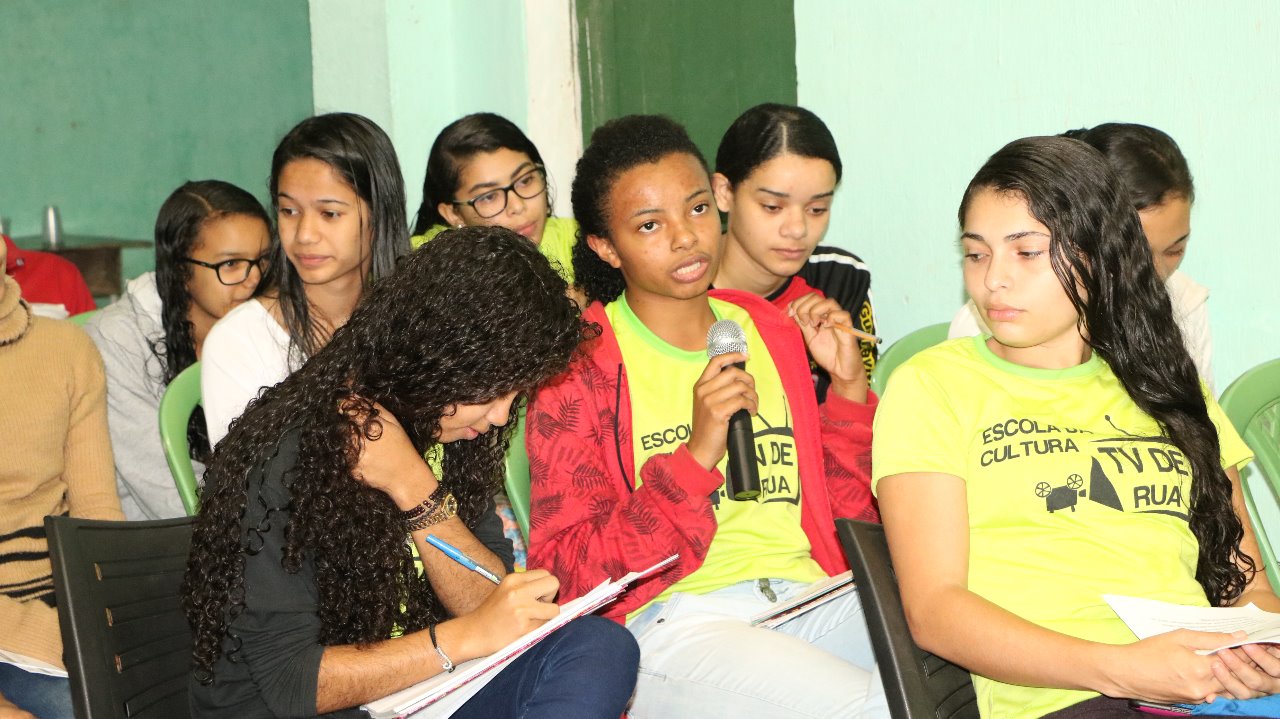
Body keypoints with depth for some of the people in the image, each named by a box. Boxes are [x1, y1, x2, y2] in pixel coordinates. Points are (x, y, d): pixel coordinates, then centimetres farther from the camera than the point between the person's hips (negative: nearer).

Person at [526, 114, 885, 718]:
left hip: (808, 594, 5)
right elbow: (570, 577, -6)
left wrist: (849, 388, 6)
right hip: (666, 621, -5)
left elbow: (843, 512, 20)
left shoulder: (773, 334, 18)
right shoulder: (578, 368, 2)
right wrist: (696, 458, -16)